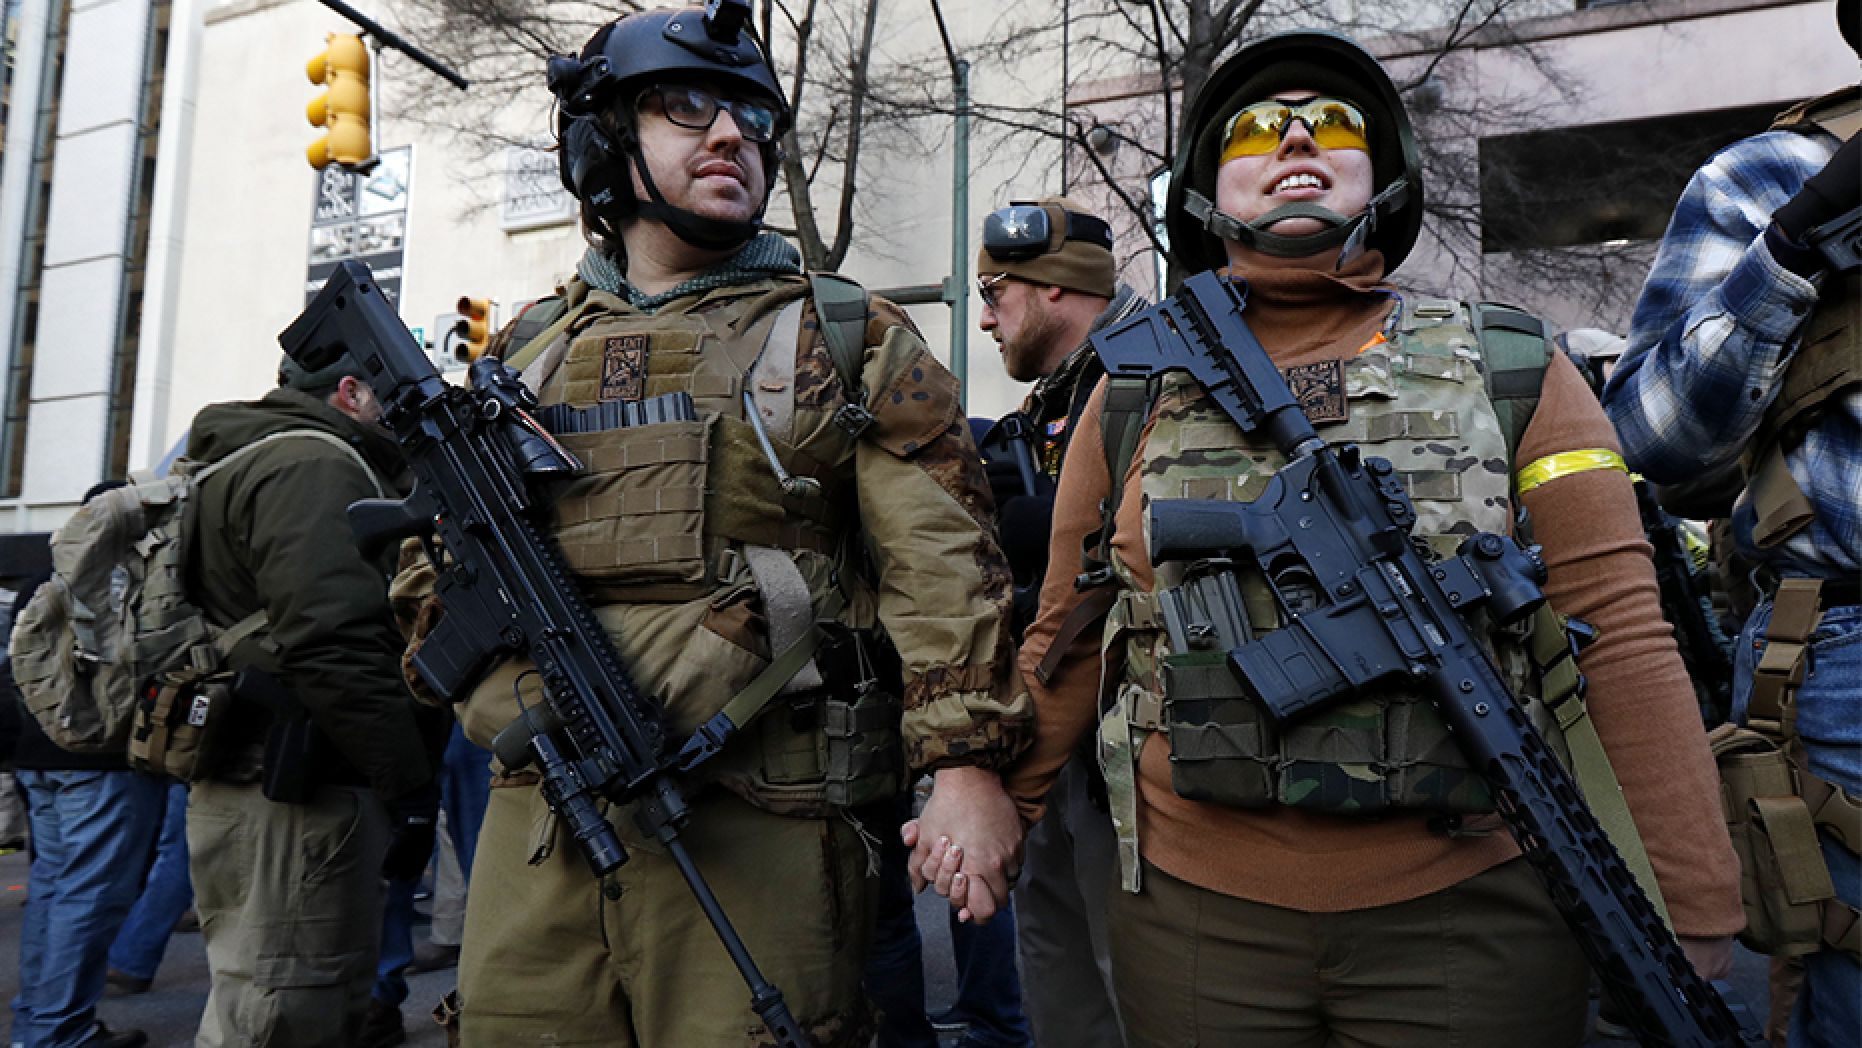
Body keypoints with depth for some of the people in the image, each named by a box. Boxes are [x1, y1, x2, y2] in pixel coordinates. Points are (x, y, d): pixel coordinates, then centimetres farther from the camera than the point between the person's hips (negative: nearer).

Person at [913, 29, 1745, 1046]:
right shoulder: (1134, 399, 3)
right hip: (1193, 917, 1)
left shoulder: (1510, 372, 0)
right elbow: (1069, 643, 9)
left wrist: (1705, 920, -6)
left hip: (1471, 915, 0)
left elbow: (1622, 637, -4)